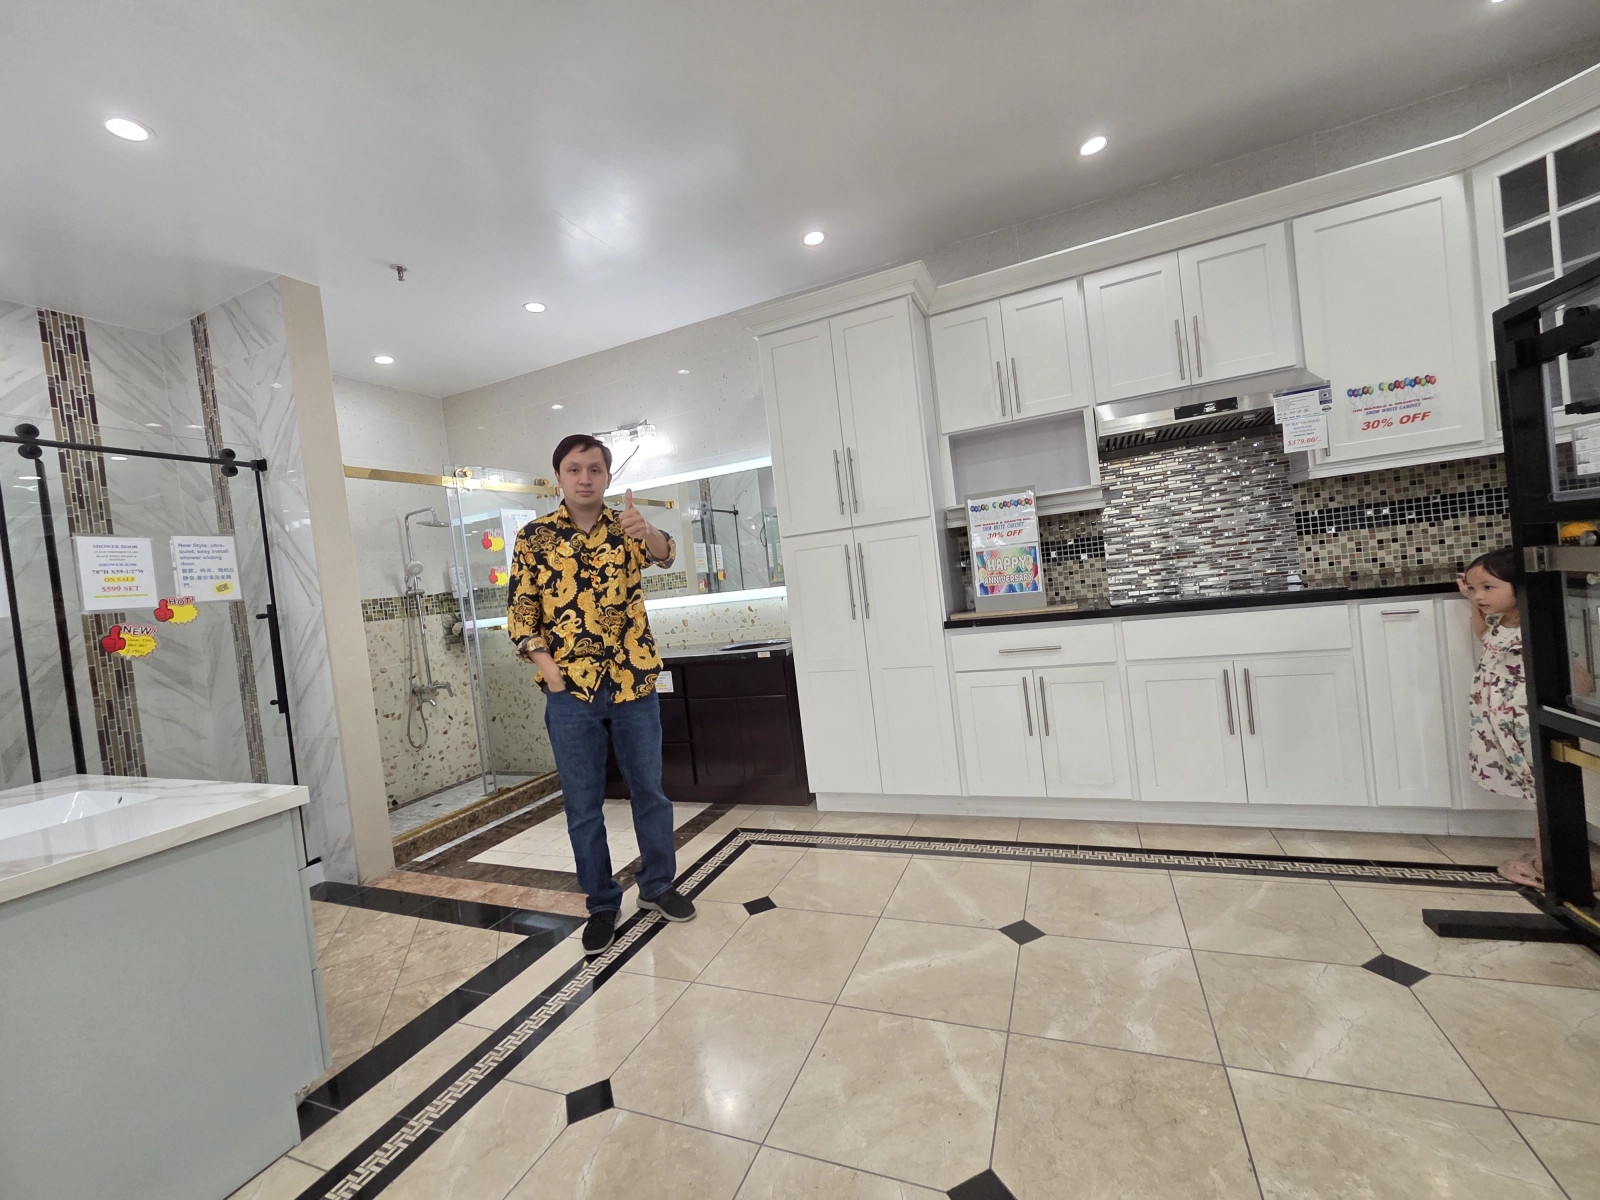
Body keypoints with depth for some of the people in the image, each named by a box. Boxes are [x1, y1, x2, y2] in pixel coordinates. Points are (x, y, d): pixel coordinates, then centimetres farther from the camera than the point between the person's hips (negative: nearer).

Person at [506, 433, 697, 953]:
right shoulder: (534, 537, 1)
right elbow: (520, 613, 1)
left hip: (634, 682, 1)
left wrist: (646, 532, -42)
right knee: (583, 804, 9)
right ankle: (602, 905, 28)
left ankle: (657, 885, 33)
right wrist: (549, 670, -11)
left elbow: (663, 554, -20)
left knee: (650, 789, 13)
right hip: (570, 690, 0)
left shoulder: (626, 527, 2)